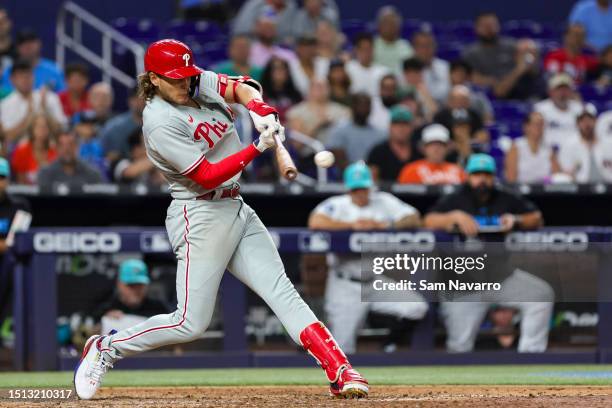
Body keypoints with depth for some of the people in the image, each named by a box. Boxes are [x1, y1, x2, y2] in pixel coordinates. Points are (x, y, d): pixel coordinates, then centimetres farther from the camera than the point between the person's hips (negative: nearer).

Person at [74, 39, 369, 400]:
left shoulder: (200, 82, 4)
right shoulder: (160, 124, -19)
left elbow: (240, 89, 4)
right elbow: (208, 176, -21)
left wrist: (257, 106, -19)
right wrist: (259, 148, -27)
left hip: (236, 208, 8)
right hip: (201, 217, -8)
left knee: (282, 292, -2)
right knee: (191, 324, -7)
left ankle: (341, 372, -10)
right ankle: (106, 349, 11)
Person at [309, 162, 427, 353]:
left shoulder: (384, 201, 6)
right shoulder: (337, 204, -1)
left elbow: (414, 219, -2)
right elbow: (315, 222, -20)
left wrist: (388, 225, -20)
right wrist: (353, 225, -20)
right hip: (347, 286, -2)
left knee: (416, 307, -20)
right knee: (343, 351, -7)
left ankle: (389, 348, 1)